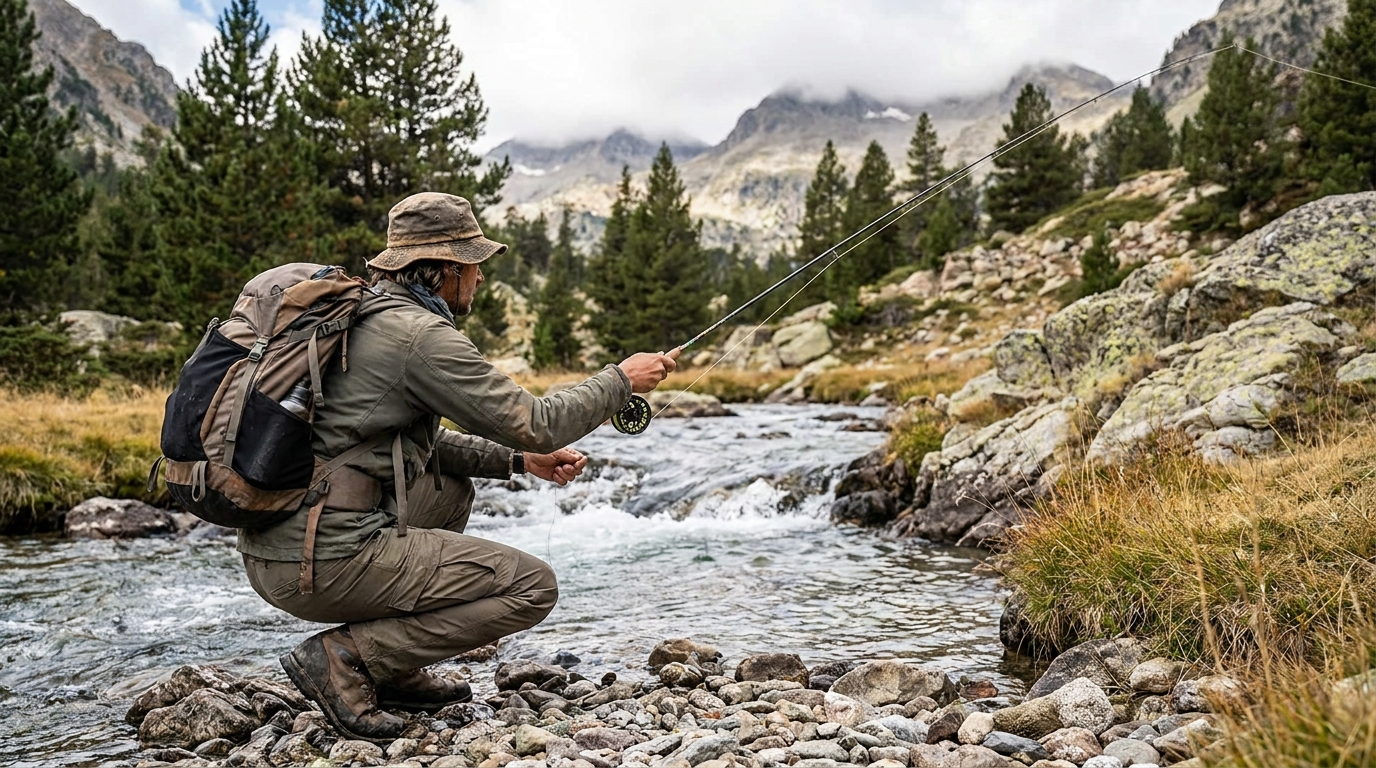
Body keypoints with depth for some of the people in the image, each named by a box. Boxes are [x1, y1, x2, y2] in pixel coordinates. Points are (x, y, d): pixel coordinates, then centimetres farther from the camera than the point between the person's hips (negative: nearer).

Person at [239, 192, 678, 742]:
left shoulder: (358, 316, 16)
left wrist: (518, 460, 19)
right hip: (329, 563, -10)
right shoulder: (422, 335, -13)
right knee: (533, 587, -3)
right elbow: (535, 425, -9)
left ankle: (394, 669, 21)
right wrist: (622, 380, 5)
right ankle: (344, 656, -6)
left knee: (451, 486, 29)